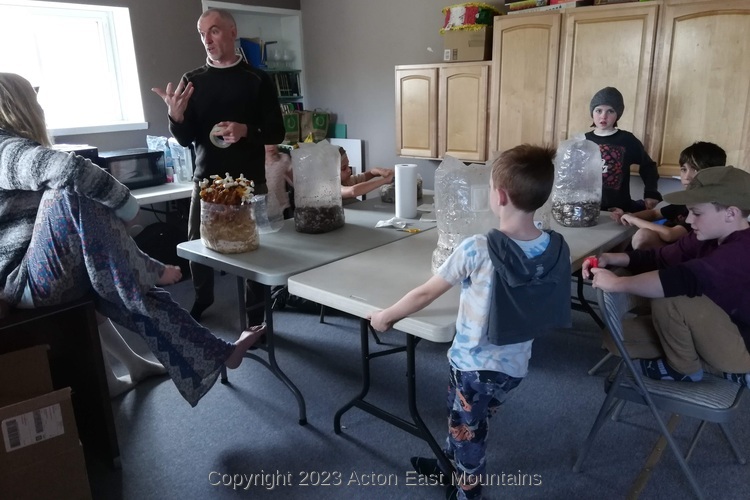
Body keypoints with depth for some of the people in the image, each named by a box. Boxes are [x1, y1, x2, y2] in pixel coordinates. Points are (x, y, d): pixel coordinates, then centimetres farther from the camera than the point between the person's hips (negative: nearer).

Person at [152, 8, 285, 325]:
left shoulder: (257, 80, 1)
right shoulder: (193, 81, 6)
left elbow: (277, 133, -1)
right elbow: (185, 139, 3)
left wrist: (246, 131, -19)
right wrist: (176, 115, -18)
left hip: (250, 182, -2)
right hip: (206, 181, 3)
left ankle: (255, 317, 16)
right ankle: (201, 301, 34)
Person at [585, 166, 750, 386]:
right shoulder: (707, 237, -1)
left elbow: (681, 280, -44)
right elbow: (658, 258, 1)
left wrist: (617, 283, -35)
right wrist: (608, 258, -16)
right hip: (718, 332, 9)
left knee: (670, 298, -31)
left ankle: (684, 368, -3)